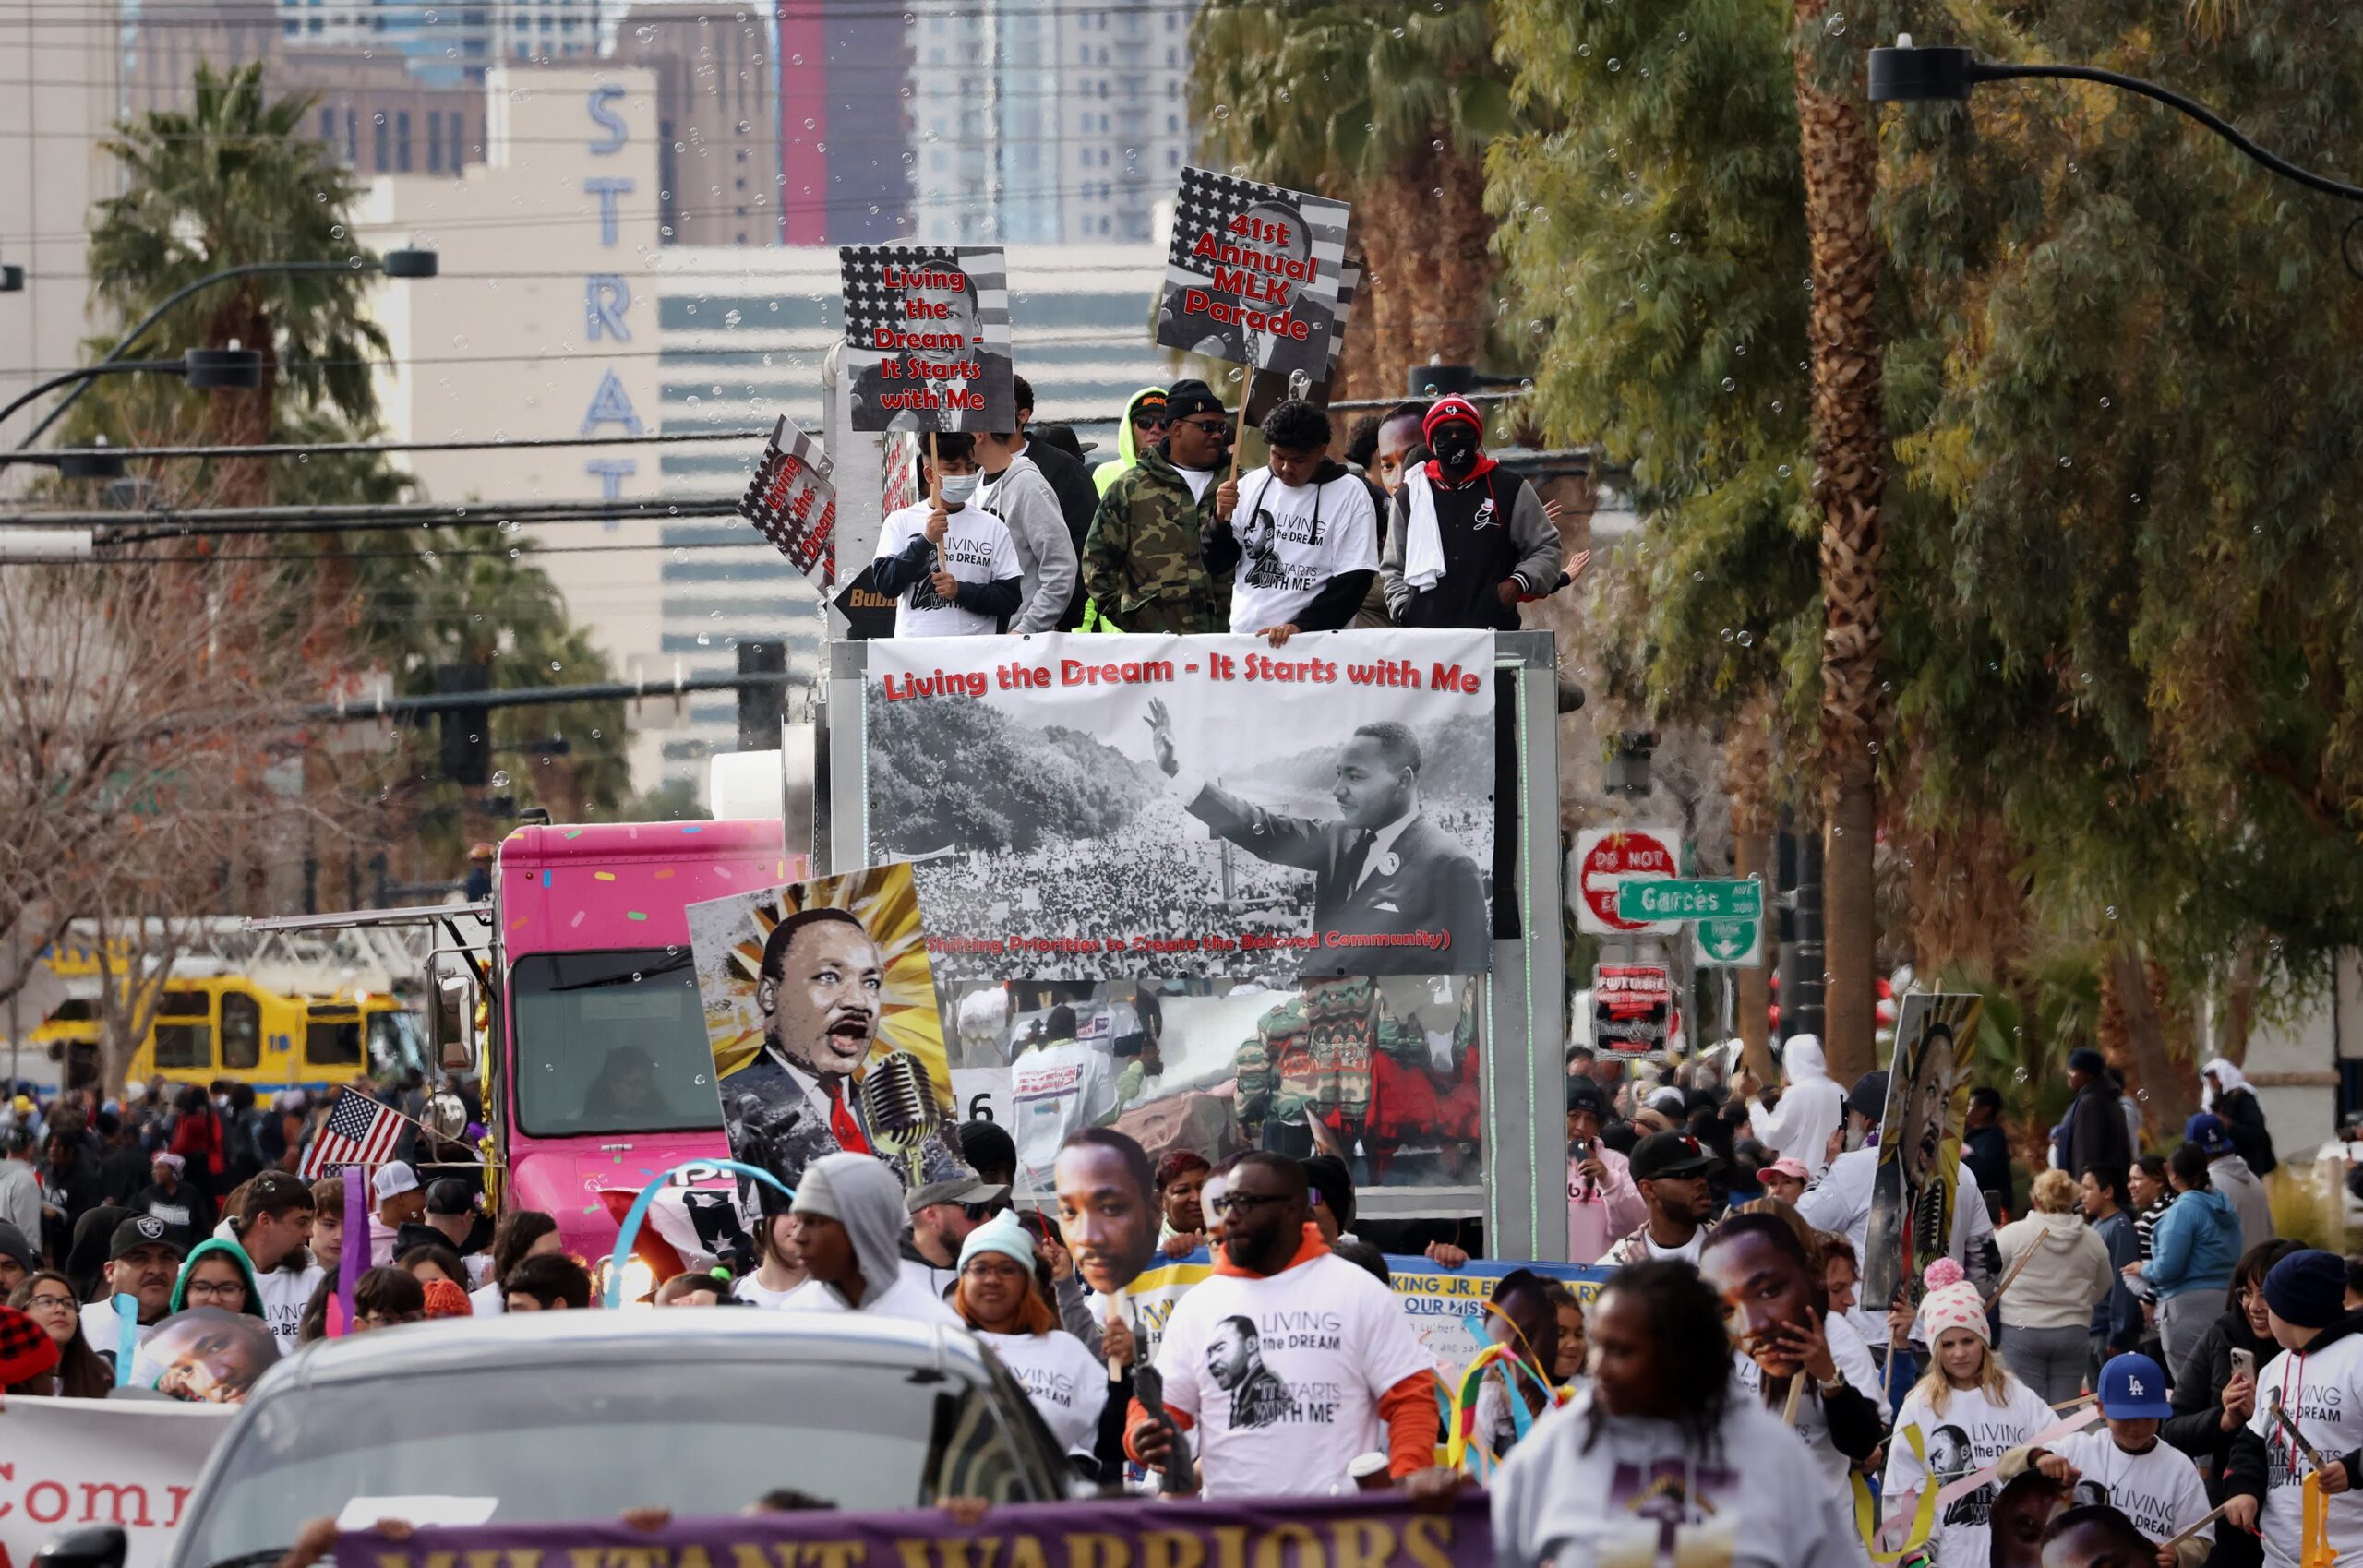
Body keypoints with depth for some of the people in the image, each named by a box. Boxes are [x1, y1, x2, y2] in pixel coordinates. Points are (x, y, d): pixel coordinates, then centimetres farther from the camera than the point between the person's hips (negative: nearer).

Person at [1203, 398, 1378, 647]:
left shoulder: (1350, 494, -2)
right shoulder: (1251, 485, 9)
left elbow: (1353, 582, -7)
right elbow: (1216, 564, 10)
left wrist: (1301, 625, -17)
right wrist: (1221, 519, -8)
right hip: (1242, 635, 3)